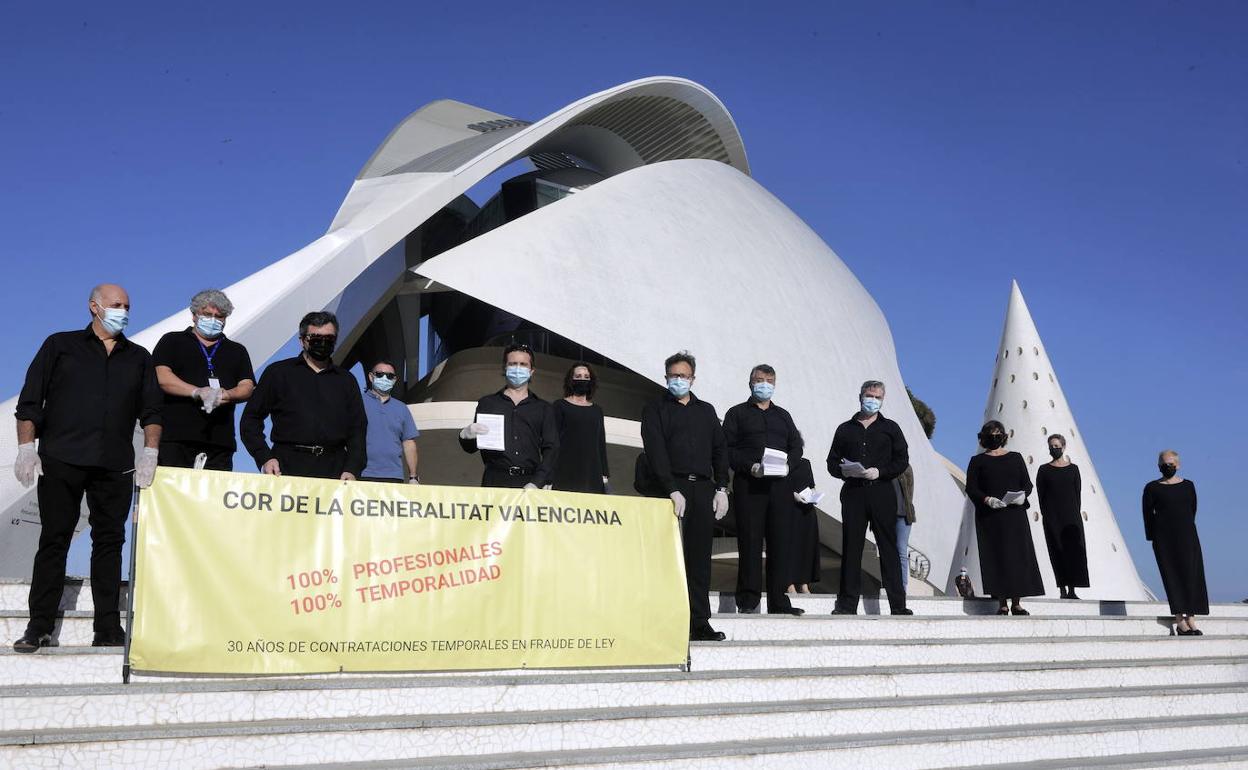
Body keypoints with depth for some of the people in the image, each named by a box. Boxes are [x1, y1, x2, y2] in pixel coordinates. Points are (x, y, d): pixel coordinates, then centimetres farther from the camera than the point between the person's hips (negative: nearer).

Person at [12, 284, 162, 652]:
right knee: (54, 540, -1)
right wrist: (26, 447, -4)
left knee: (109, 542, 2)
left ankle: (108, 630, 4)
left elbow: (151, 411, 12)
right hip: (61, 460, -2)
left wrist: (150, 452, -3)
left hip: (115, 468, 2)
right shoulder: (60, 346, 11)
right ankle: (39, 628, 3)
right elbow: (30, 401, 6)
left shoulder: (138, 358, 17)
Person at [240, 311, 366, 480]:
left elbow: (358, 429, 13)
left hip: (334, 470, 2)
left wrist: (352, 470, -2)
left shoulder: (346, 380, 17)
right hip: (288, 466, -1)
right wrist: (264, 458, -5)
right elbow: (250, 419, 9)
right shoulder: (278, 373, 11)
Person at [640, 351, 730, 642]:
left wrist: (721, 488, 5)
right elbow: (656, 452, -5)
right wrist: (672, 490, -15)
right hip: (671, 489, -4)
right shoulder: (655, 410, 6)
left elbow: (720, 450, 17)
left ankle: (699, 623, 5)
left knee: (700, 558, 3)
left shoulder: (706, 411, 20)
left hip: (704, 489, 4)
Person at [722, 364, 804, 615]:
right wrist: (749, 466, -14)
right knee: (750, 541, -6)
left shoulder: (783, 415, 23)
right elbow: (727, 449, 1)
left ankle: (778, 601, 4)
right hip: (748, 483, -4)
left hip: (780, 483, 4)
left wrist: (788, 464, -5)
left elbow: (796, 446, 16)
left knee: (781, 541, 0)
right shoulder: (737, 413, 11)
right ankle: (748, 599, -1)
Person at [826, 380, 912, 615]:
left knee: (888, 548, -1)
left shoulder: (890, 428, 13)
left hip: (881, 493, -1)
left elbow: (902, 460, 5)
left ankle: (898, 605, 1)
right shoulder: (845, 429, 16)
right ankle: (847, 603, 4)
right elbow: (832, 461, 14)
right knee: (851, 547, 0)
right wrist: (844, 471, -8)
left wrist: (879, 472, -10)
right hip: (853, 493, 1)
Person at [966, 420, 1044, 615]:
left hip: (1015, 513, 2)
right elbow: (971, 489, 1)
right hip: (989, 516, -2)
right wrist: (987, 499, -17)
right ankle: (1001, 603, -5)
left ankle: (1017, 602, -1)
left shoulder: (1015, 458, 16)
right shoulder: (977, 461, 9)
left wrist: (1022, 495, -11)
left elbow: (1027, 483, 11)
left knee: (1018, 554, -4)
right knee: (995, 556, -6)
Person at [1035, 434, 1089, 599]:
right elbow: (1041, 495, 3)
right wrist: (1045, 515, -5)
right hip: (1052, 517, -1)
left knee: (1074, 550, -5)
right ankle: (1063, 589, 2)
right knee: (1057, 552, -1)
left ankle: (1072, 589, -3)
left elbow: (1077, 494, 6)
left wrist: (1076, 514, -2)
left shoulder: (1073, 469, 8)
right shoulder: (1044, 470, 6)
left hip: (1071, 515, 1)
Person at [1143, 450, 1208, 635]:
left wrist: (1187, 530, 8)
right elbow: (1148, 514, 1)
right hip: (1164, 538, -3)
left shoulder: (1188, 485, 11)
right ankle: (1179, 621, -4)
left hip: (1187, 536, 3)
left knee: (1191, 575, -2)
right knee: (1173, 576, -4)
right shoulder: (1152, 488, 2)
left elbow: (1192, 511, 14)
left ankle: (1190, 619, 1)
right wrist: (1152, 537, -3)